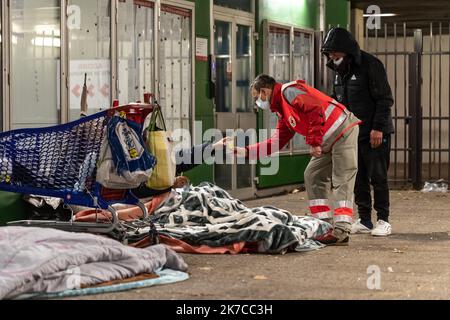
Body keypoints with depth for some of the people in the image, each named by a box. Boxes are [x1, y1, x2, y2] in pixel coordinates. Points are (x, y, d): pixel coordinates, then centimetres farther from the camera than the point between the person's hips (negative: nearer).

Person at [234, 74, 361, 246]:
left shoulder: (289, 91, -11)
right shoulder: (283, 111, 19)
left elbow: (316, 109, -25)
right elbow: (277, 142, 21)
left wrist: (314, 142, -23)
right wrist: (245, 152, 19)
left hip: (343, 130, -10)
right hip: (327, 142, 10)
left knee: (342, 180, -12)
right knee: (312, 177, 10)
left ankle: (342, 231, -15)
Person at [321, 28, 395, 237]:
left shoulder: (370, 65, -12)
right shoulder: (339, 71, 12)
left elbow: (385, 99, -13)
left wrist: (378, 127, -18)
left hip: (375, 134, -7)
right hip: (352, 134, 7)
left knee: (378, 177, -2)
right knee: (358, 179, 7)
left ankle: (383, 221, 6)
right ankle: (364, 221, 14)